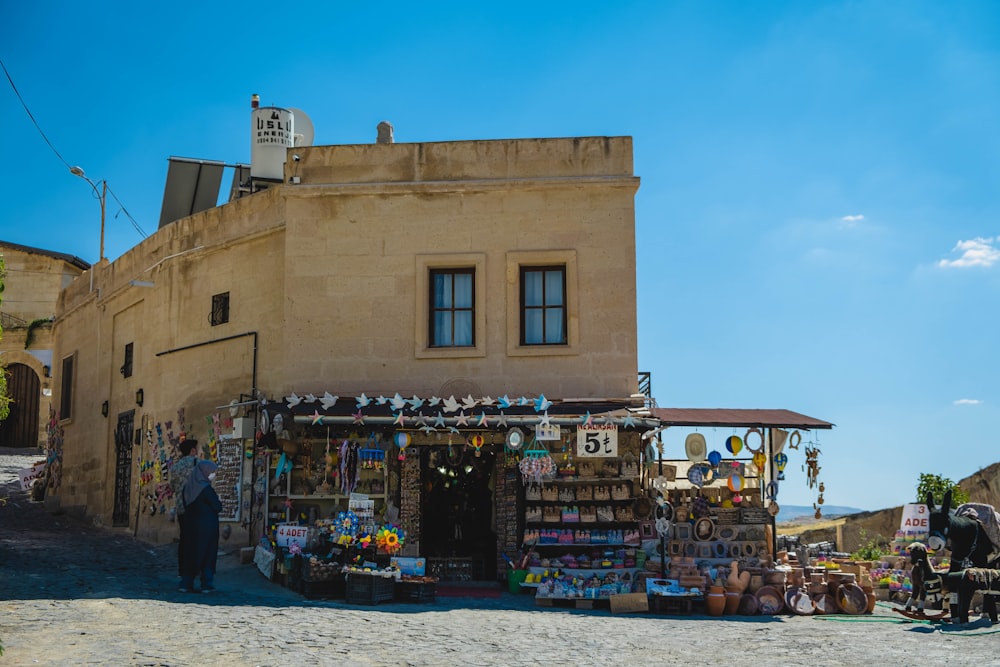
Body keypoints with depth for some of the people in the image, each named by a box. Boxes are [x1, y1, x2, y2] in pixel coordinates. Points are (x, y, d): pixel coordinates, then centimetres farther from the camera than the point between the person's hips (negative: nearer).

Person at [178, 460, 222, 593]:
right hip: (207, 526, -6)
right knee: (207, 553, 4)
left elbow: (186, 505, 11)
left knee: (189, 552, 12)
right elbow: (217, 507, -15)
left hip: (190, 525, 6)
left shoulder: (188, 487, 4)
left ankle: (186, 584, 12)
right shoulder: (206, 488, -18)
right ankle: (207, 585, 8)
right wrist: (219, 502, 5)